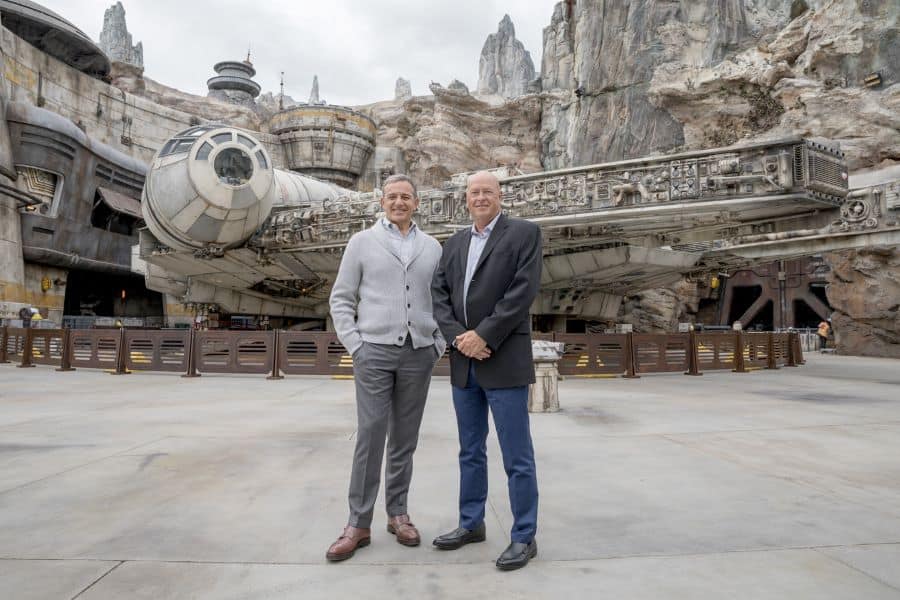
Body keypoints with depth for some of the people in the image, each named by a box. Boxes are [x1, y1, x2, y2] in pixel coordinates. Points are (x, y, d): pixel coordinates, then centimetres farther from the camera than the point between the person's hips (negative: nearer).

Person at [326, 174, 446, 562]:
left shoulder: (432, 247, 11)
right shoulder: (362, 242, 4)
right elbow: (341, 299, 3)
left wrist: (439, 344, 4)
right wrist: (353, 345, -6)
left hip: (418, 354, 3)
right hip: (375, 351, -2)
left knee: (405, 438, 8)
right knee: (370, 436, -4)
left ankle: (398, 513, 21)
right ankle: (358, 523, 5)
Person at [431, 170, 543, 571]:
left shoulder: (524, 233, -1)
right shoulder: (454, 244, 15)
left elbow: (523, 291, -12)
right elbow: (439, 294, 7)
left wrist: (483, 336, -16)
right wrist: (458, 337, -9)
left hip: (504, 361, -6)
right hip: (463, 362, 6)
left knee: (517, 457, 1)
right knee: (470, 452, 16)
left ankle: (524, 537, 14)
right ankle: (471, 523, 30)